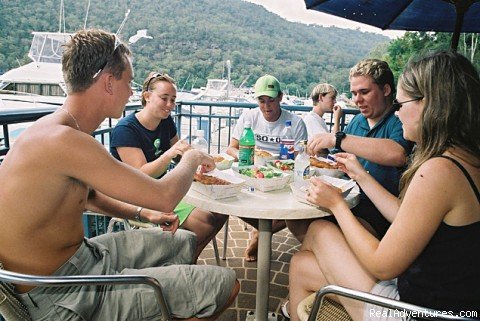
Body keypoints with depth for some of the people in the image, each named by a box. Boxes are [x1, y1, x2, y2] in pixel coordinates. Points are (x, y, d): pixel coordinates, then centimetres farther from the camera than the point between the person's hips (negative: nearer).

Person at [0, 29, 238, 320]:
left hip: (82, 253, 10)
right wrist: (191, 159, -6)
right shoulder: (63, 141, -29)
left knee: (185, 242, 21)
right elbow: (164, 198, -27)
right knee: (226, 284, -10)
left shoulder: (57, 131, 4)